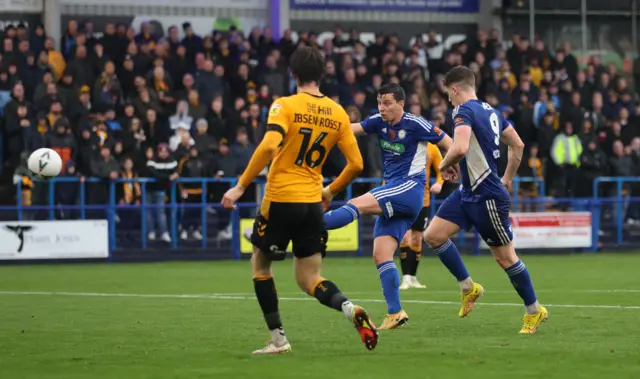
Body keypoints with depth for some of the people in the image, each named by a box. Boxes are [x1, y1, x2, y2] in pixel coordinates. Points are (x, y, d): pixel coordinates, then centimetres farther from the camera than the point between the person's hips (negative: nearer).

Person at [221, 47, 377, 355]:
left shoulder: (285, 106, -9)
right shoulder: (338, 114, 6)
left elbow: (268, 146, -24)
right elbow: (356, 164, 6)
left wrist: (240, 187, -18)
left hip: (280, 200, -4)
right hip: (312, 203, 4)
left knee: (260, 264, 18)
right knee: (309, 280, 11)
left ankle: (278, 339, 13)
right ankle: (351, 309, -20)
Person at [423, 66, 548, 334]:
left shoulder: (464, 111, -17)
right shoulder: (490, 111, 11)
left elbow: (460, 148, -33)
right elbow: (518, 145, 19)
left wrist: (445, 164, -13)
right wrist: (508, 178, 28)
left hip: (488, 197, -9)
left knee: (504, 257, 3)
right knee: (433, 235, 4)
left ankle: (534, 311, 17)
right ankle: (468, 287, 14)